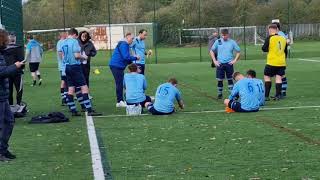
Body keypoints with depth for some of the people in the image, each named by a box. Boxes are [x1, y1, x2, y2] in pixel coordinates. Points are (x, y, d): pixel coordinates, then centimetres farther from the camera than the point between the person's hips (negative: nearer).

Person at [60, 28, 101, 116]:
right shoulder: (74, 41, -10)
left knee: (70, 89, 9)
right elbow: (77, 55, -17)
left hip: (67, 67, 8)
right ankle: (89, 110, -11)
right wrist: (84, 57, 0)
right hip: (75, 66, -8)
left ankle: (73, 111, 9)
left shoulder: (63, 43, 12)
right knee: (84, 88, -7)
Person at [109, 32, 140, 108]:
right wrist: (135, 58, -9)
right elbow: (126, 57, -22)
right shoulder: (123, 44, -14)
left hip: (119, 66, 11)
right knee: (119, 83, -8)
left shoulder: (125, 45, 20)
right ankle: (120, 101, -6)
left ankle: (120, 101, 16)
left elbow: (126, 57, 25)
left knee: (121, 83, 12)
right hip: (116, 66, -11)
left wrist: (133, 58, 10)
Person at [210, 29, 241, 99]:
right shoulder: (218, 42, 2)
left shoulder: (232, 42, 1)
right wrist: (214, 61, 2)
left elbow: (238, 52, 8)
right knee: (220, 80, 3)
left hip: (229, 64, -1)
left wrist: (235, 60, -1)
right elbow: (211, 51, 10)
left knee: (230, 79, 3)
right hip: (220, 64, 1)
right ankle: (219, 94, 15)